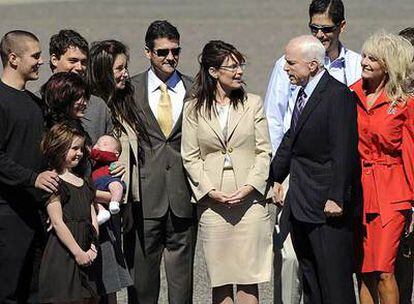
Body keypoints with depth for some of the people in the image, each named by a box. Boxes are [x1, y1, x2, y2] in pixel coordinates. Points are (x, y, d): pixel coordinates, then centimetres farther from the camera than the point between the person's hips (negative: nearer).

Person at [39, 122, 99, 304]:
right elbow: (57, 222, -12)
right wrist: (78, 252, -13)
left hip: (85, 252, 7)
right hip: (63, 253, -7)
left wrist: (93, 248, 0)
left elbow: (93, 220, 15)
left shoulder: (84, 183, 19)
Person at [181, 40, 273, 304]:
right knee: (220, 281, 2)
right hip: (212, 203, 0)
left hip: (249, 200, 0)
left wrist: (249, 187, -8)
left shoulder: (253, 104, 7)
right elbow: (190, 157, 4)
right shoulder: (194, 109, 5)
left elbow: (264, 152, 5)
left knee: (248, 277, -3)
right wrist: (211, 191, -8)